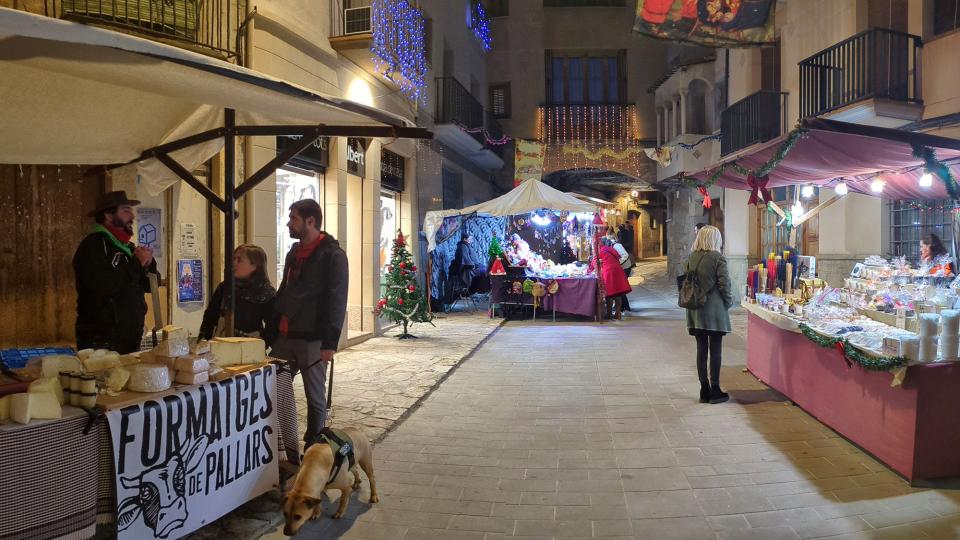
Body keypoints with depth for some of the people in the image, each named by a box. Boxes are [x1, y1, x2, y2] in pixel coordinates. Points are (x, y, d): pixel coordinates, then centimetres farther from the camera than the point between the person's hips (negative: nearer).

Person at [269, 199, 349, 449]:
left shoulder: (333, 255, -8)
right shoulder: (294, 253, 15)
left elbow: (337, 301, -13)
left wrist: (330, 343, -17)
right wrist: (273, 332, 14)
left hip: (312, 340, -7)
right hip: (285, 337, 7)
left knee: (315, 398, 4)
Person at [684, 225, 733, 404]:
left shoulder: (691, 258, 4)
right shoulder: (718, 258, -10)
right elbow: (725, 284, -11)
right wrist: (729, 302, 4)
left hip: (695, 311, 5)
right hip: (714, 311, -5)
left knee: (701, 350, 9)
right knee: (715, 350, 3)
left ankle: (704, 390, 14)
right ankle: (715, 391, 7)